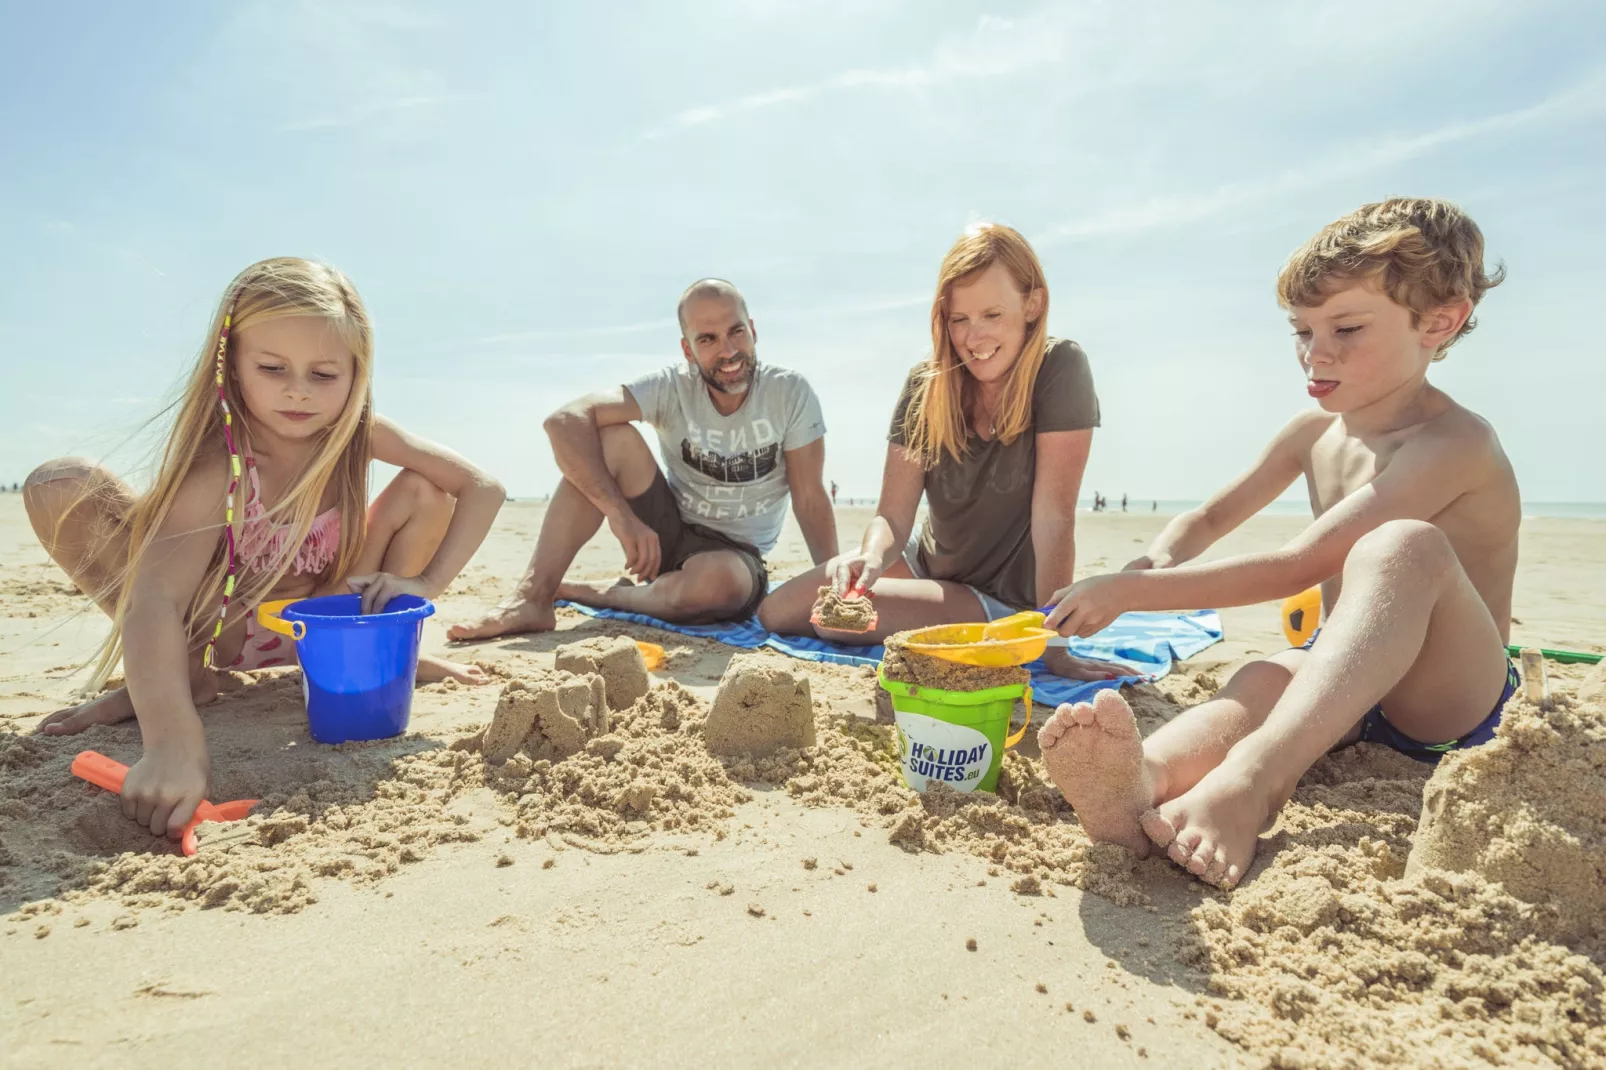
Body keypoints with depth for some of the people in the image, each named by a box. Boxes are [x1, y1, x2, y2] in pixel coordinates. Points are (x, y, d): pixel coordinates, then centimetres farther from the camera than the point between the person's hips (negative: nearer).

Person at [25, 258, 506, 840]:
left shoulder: (357, 431, -21)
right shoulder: (218, 461, -31)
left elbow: (483, 487, -21)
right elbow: (155, 599, -42)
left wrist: (426, 581, -31)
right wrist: (172, 741, -56)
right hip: (219, 627, -2)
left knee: (425, 489, -19)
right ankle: (172, 672, -7)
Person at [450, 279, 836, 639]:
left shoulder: (791, 394, -14)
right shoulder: (672, 387, -14)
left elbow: (811, 501, -11)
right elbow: (564, 421, -25)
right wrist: (620, 513, -34)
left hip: (736, 556, -1)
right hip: (665, 534, 1)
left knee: (720, 580, -40)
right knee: (613, 438, -24)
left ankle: (598, 594, -11)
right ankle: (532, 598, -25)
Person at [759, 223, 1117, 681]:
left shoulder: (1061, 370, -23)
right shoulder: (927, 384, -11)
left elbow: (1054, 516, -27)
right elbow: (893, 517, -14)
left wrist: (1053, 646, -29)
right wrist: (870, 558, -37)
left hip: (1005, 599, -5)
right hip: (927, 561, 5)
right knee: (776, 612, -1)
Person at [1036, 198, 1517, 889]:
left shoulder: (1454, 444, -19)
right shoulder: (1316, 431, 7)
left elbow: (1293, 568, -28)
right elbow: (1215, 515, 15)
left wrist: (1132, 589, -30)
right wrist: (1154, 563, -9)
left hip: (1449, 699, -6)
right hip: (1343, 685, 6)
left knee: (1403, 546, -36)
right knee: (1266, 677, -31)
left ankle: (1252, 778, -57)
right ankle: (1142, 782, -64)